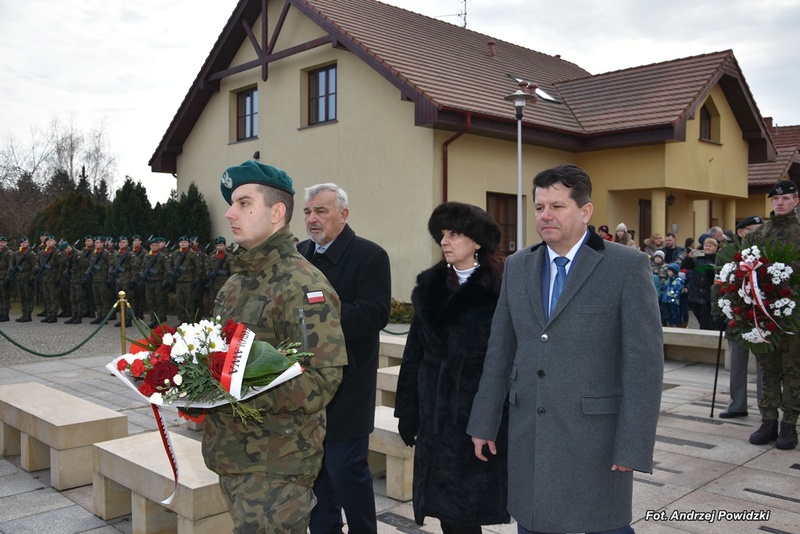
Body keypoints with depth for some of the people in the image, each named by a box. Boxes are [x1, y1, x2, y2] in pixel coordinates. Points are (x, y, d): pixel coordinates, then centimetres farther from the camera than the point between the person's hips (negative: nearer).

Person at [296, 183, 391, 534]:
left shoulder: (369, 256, -9)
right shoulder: (299, 254, 12)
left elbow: (375, 314, -20)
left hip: (345, 388, -6)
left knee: (347, 469, 1)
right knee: (315, 469, 15)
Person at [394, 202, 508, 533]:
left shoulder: (500, 288, -6)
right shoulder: (429, 285, 8)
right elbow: (414, 352, 9)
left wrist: (513, 414, -11)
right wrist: (408, 410, 7)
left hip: (484, 409, -4)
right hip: (436, 411, 4)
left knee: (471, 503, 3)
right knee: (446, 502, 8)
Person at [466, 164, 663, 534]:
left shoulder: (628, 266, -8)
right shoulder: (517, 266, 6)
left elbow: (644, 360, -11)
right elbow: (500, 351, 9)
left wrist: (634, 445, -14)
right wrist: (484, 422, 8)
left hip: (596, 434, -4)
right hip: (528, 433, 4)